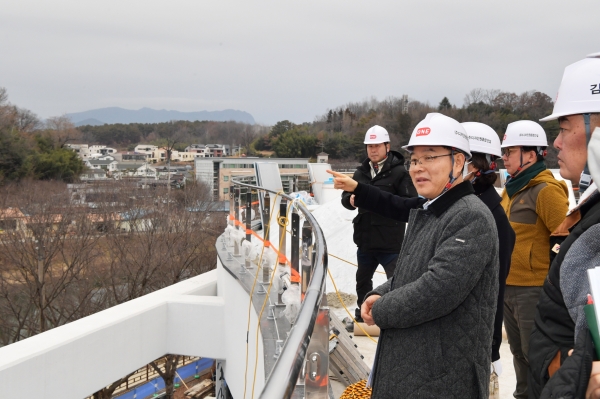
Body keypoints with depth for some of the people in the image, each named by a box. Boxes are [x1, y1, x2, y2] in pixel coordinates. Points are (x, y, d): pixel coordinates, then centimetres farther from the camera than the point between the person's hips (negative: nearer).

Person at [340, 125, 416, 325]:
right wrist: (350, 199, -10)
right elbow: (346, 197, 12)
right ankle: (361, 315, 43)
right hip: (365, 240, 7)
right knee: (363, 279, 24)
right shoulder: (361, 172, 9)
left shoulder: (399, 172, -10)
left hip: (390, 242, -7)